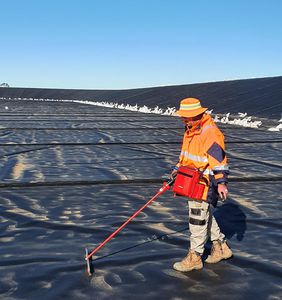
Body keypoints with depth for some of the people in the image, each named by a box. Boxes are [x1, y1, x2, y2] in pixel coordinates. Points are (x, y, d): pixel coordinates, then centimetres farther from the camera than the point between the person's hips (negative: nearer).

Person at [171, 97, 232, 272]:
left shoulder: (210, 133, -21)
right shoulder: (191, 130, 10)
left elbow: (219, 159, -25)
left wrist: (221, 182, -30)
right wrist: (178, 168, 19)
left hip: (206, 183, -10)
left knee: (198, 218, -3)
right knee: (206, 216, 19)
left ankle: (194, 257, 10)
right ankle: (221, 247, 34)